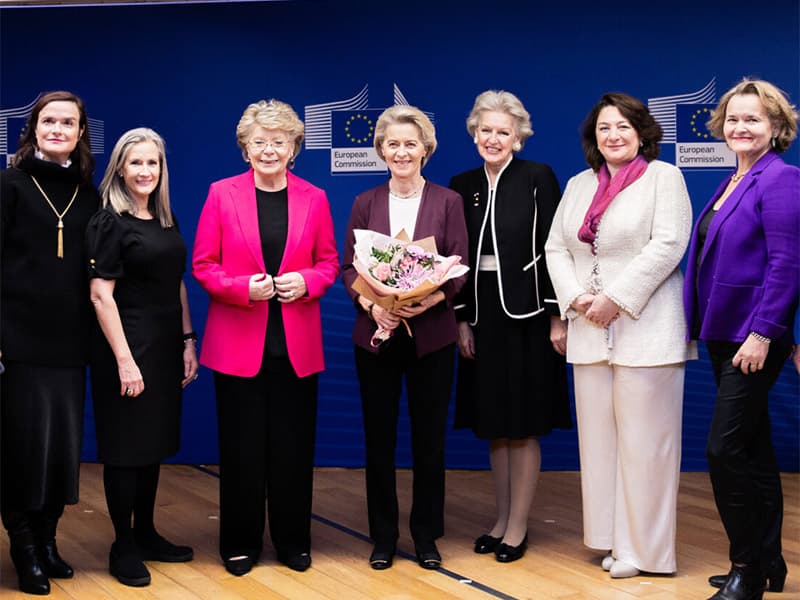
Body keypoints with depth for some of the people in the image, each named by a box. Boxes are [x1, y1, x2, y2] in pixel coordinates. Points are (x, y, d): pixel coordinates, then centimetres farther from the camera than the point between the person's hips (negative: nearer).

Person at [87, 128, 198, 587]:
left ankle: (146, 533, 26)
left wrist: (188, 342, 7)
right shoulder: (110, 223, -10)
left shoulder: (166, 220, 10)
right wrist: (124, 361, -18)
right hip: (128, 347, -7)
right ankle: (123, 547, 12)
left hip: (165, 347, 7)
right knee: (126, 446, 2)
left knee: (155, 443, 14)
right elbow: (101, 295, -14)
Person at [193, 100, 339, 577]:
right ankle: (241, 543, 20)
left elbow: (329, 263, 10)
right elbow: (203, 265, 0)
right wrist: (243, 287, -17)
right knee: (242, 446, 5)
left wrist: (306, 282, -11)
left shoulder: (314, 198, 5)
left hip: (298, 344, 1)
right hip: (238, 341, -1)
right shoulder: (222, 194, 0)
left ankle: (294, 541, 22)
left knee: (294, 445, 7)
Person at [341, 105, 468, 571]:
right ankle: (384, 536, 18)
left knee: (430, 437, 5)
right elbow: (349, 267, 3)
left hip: (431, 334, -1)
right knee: (379, 437, 6)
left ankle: (427, 535, 19)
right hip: (376, 334, 1)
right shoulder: (366, 204, 7)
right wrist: (370, 305, -16)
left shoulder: (448, 201, 3)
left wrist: (433, 298, -21)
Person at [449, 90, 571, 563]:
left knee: (524, 425, 2)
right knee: (493, 423, 11)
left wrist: (557, 317, -12)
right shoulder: (463, 186, 8)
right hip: (482, 314, 5)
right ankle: (502, 518, 22)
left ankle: (519, 525, 12)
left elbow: (553, 250, -8)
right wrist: (461, 320, 3)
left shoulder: (538, 178, -5)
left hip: (527, 312, -5)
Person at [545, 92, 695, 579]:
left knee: (643, 440, -3)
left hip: (645, 330, -6)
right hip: (589, 333, 6)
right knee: (598, 437, 8)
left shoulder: (664, 177, 0)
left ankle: (643, 548, 6)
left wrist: (616, 299, -15)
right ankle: (612, 538, 18)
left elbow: (667, 245, -11)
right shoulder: (579, 185, 17)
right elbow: (557, 248, 13)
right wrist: (576, 299, -4)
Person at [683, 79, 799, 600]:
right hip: (725, 332, 9)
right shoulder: (733, 182, 15)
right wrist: (704, 325, 13)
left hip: (757, 335, -9)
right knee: (753, 449, 14)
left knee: (726, 449, -9)